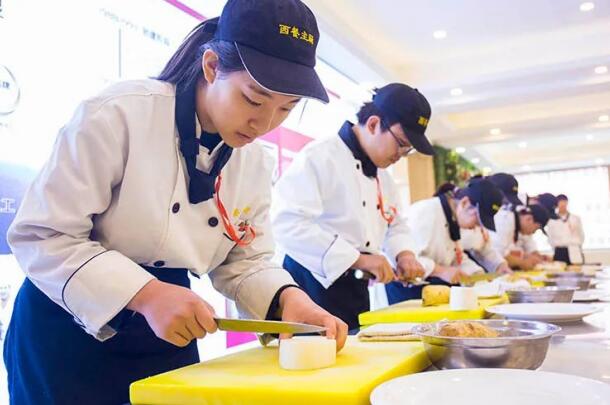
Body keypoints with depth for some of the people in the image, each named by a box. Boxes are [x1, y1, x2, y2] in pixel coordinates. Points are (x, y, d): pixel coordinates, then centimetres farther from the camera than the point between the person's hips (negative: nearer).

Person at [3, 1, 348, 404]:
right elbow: (42, 236, -19)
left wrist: (286, 297, -17)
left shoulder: (254, 163, -2)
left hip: (168, 338, 6)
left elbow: (244, 261, 3)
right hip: (68, 332, -5)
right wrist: (144, 293, -30)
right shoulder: (119, 114, -20)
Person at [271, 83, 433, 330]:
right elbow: (288, 223, -27)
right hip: (312, 288, -9)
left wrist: (403, 254, 2)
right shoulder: (319, 157, -15)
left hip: (355, 291, 9)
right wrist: (357, 259, -26)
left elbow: (394, 225, 25)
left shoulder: (382, 175, 14)